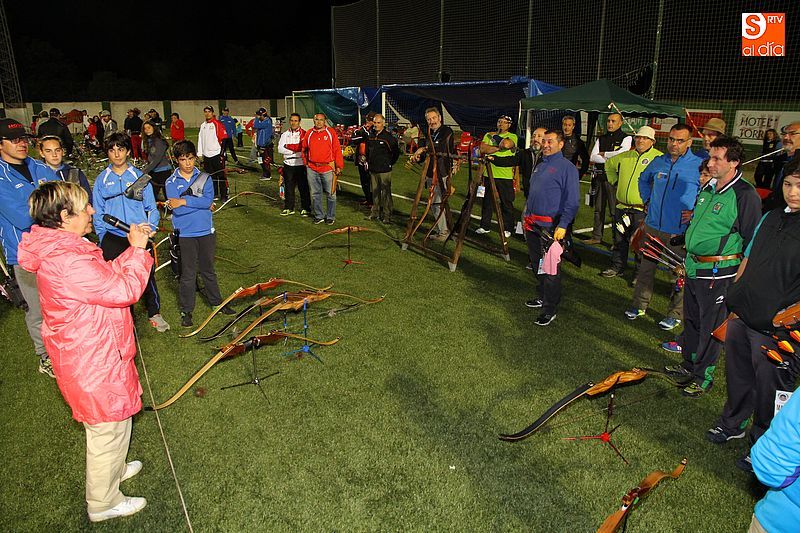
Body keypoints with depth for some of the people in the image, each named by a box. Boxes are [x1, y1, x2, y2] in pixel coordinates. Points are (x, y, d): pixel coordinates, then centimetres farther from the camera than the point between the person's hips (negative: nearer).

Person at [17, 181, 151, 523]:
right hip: (94, 364, -10)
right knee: (109, 429, 10)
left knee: (105, 425, 30)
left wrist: (132, 250, 0)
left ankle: (112, 469, 53)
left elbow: (107, 275, 9)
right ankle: (103, 503, 30)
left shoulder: (56, 250, 2)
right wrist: (138, 251, -16)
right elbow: (125, 290, -27)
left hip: (86, 355, 10)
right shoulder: (68, 262, -32)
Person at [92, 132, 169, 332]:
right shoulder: (101, 180, 6)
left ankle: (154, 313, 22)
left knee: (147, 276, 4)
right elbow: (98, 212, 10)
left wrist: (151, 228, 0)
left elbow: (151, 207, 8)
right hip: (112, 238, 1)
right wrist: (102, 235, 4)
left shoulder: (139, 176, 4)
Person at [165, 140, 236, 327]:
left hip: (206, 231, 2)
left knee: (208, 269, 16)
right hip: (185, 234, -2)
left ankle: (217, 302, 31)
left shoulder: (205, 178, 3)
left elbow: (208, 200, -14)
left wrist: (184, 201, -18)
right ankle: (186, 310, 18)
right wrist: (201, 204, -13)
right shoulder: (172, 182, -2)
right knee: (188, 273, 4)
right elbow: (177, 209, -15)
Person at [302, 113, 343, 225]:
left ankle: (330, 217, 13)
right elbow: (304, 149, 20)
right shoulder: (309, 133, 8)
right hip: (312, 169, 3)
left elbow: (337, 149, -1)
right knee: (315, 194, 8)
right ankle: (319, 216, 19)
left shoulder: (331, 132, 0)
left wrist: (339, 166, -4)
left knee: (330, 194, 1)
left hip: (328, 168, -3)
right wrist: (306, 163, 15)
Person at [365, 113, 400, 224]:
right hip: (373, 169, 6)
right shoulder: (370, 136, 9)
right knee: (375, 192, 15)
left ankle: (387, 215, 0)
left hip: (384, 170, -6)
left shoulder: (388, 137, -10)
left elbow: (396, 152, -4)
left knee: (386, 193, -5)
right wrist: (368, 162, 19)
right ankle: (375, 212, 26)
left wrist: (390, 163, -1)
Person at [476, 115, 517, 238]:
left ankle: (507, 228, 11)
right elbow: (482, 149, -3)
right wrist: (499, 147, -9)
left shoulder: (512, 137, 1)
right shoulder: (488, 135, 13)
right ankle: (485, 226, 21)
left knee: (506, 202, 1)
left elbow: (506, 144, -21)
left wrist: (495, 136, -4)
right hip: (489, 173, 4)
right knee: (487, 201, 10)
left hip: (505, 176, -4)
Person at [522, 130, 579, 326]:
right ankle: (542, 297, 34)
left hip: (551, 227, -8)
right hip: (532, 225, 8)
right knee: (536, 264, 18)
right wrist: (526, 216, 21)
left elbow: (571, 201, -14)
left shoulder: (566, 167, -8)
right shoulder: (539, 166, 17)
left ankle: (550, 309, 4)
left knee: (550, 268, -4)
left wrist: (562, 226, -21)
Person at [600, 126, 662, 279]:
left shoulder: (659, 158, -7)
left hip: (643, 210, -5)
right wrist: (615, 182, 21)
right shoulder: (625, 156, 11)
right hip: (622, 207, 5)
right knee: (619, 240, 14)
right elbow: (609, 165, 30)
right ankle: (617, 267, 28)